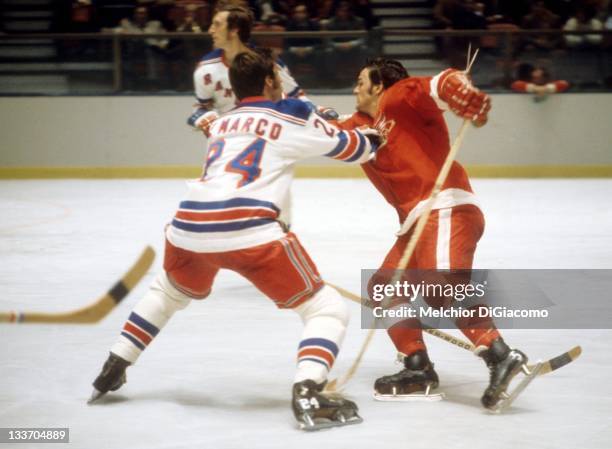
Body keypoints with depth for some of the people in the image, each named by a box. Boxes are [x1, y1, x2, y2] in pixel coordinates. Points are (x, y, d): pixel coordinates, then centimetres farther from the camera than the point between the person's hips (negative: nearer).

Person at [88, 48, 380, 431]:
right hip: (248, 231, -6)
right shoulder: (293, 115, 11)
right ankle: (309, 393, -20)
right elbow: (348, 148, 21)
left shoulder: (223, 123, 27)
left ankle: (113, 369, 36)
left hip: (189, 226, 6)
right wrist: (373, 138, 41)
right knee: (328, 309, 2)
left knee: (168, 292, 38)